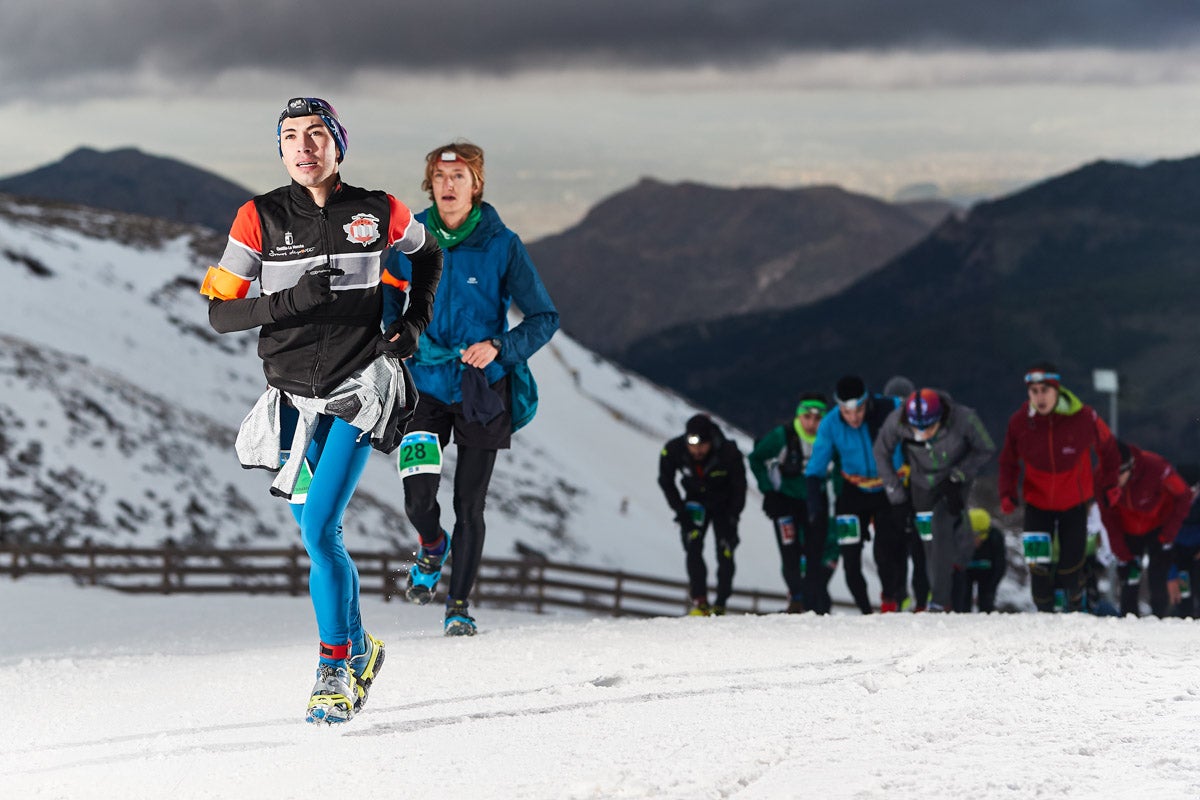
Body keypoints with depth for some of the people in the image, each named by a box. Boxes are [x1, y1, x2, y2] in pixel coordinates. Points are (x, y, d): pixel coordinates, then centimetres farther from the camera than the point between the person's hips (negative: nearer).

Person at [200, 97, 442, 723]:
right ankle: (358, 648, 29)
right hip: (294, 398, 2)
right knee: (316, 542, 8)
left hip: (359, 389, -2)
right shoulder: (260, 218, -3)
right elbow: (220, 313, -4)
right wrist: (290, 300, -19)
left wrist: (414, 320, 8)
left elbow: (428, 253, 21)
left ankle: (335, 666, -8)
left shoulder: (378, 213, -1)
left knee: (319, 528, -17)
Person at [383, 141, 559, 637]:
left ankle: (460, 605, 16)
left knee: (469, 505, 0)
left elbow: (544, 318, -5)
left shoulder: (501, 246, -7)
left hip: (483, 391, -1)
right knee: (418, 497, -12)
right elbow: (388, 311, 16)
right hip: (426, 386, 1)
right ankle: (432, 548, 23)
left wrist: (498, 346, -20)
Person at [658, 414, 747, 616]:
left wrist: (731, 518, -17)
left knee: (725, 554, -8)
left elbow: (739, 487, -14)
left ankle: (720, 605, 1)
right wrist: (680, 510, -12)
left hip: (724, 505, -1)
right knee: (693, 547, -17)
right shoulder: (672, 451, -26)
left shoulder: (729, 453, -31)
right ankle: (699, 602, -16)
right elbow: (666, 481, -6)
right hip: (695, 503, 1)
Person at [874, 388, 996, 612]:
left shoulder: (964, 419, -33)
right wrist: (896, 496, -6)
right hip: (922, 483, 3)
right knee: (930, 542, 5)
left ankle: (941, 600, -18)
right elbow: (881, 453, -7)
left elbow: (987, 450, -14)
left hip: (955, 481, -3)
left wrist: (957, 476, -22)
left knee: (942, 529, -21)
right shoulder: (896, 421, -28)